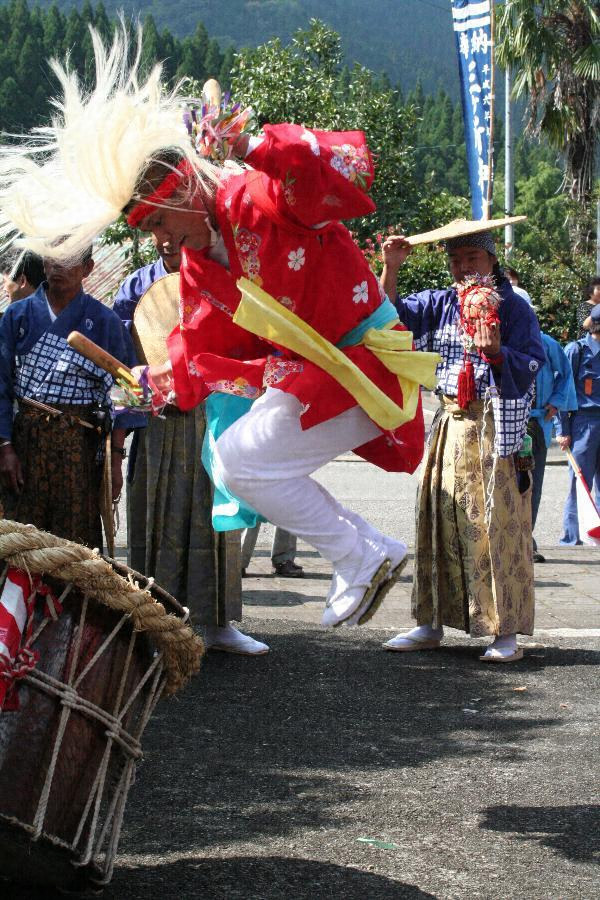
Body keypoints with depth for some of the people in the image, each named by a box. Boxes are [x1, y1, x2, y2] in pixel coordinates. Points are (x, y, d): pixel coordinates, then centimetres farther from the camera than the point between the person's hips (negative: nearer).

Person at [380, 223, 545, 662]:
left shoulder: (514, 309, -2)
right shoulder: (440, 304, 10)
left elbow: (531, 367, -8)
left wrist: (496, 353, -25)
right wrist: (390, 268, -10)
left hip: (496, 430, -5)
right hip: (449, 427, 5)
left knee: (496, 526, -5)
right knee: (439, 524, 6)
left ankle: (505, 631, 0)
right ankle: (431, 623, 13)